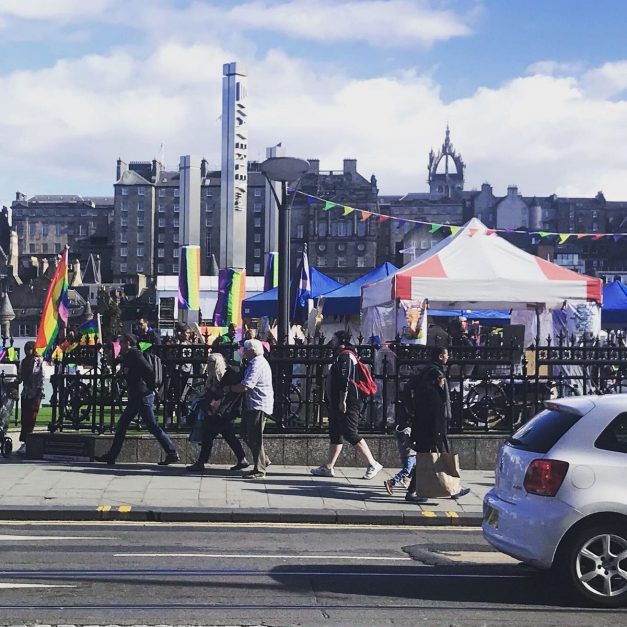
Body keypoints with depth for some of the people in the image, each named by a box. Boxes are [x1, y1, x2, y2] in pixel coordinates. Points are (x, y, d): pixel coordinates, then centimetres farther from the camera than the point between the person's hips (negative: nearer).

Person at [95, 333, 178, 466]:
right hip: (135, 397, 10)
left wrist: (151, 389, -15)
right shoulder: (127, 357, 16)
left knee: (152, 426, -7)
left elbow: (149, 372, -23)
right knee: (121, 425, 11)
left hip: (143, 396, -10)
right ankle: (111, 456, 16)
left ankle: (172, 454, -2)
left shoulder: (135, 355, -13)